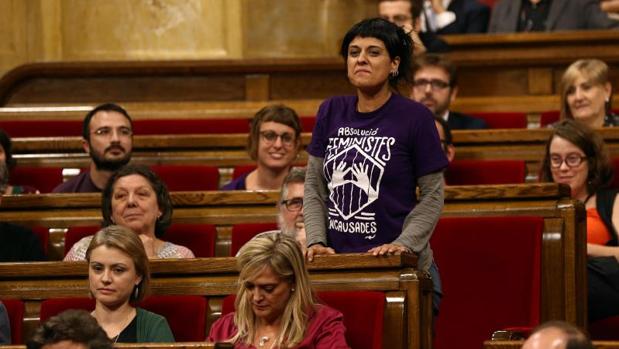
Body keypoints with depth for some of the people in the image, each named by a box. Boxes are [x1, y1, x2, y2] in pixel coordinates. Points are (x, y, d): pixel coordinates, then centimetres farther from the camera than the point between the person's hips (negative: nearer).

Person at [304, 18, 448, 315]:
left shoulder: (415, 117, -4)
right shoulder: (331, 113, 9)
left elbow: (432, 196, -2)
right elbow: (314, 187, 12)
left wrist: (404, 244, -15)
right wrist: (316, 241, -2)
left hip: (401, 268, -3)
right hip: (337, 263, 3)